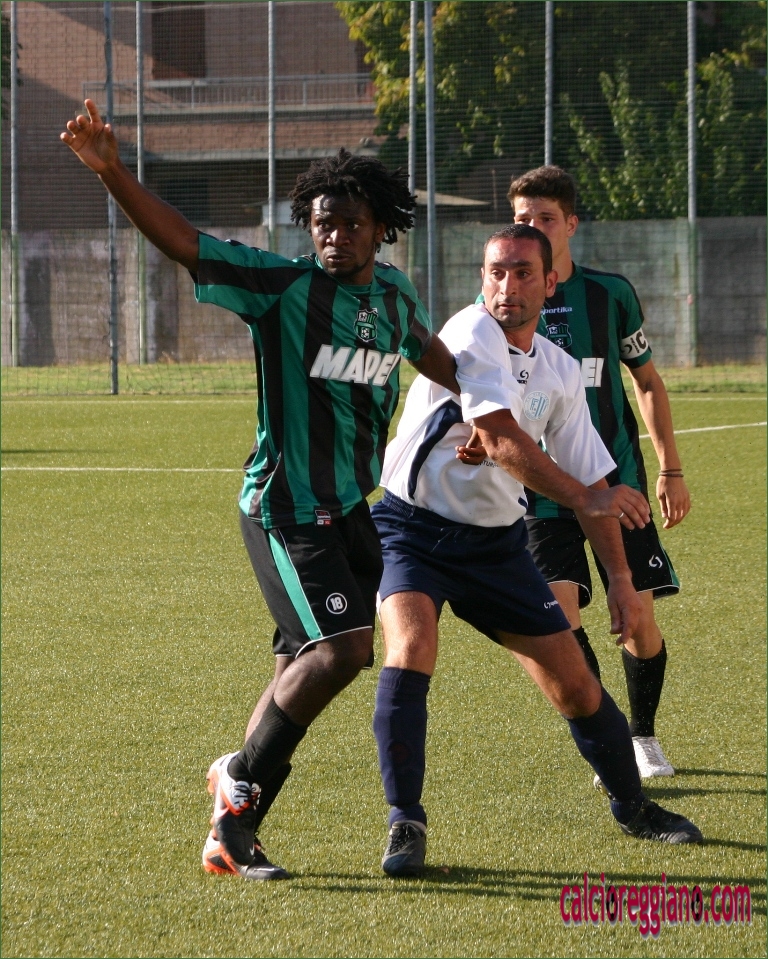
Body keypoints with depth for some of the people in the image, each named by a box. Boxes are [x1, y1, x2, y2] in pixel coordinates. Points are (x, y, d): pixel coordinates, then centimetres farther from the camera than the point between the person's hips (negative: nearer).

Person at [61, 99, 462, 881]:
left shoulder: (394, 293, 7)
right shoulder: (282, 286, -13)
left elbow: (426, 351, 29)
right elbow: (181, 241, -22)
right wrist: (112, 173, -35)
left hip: (350, 507, 7)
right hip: (286, 507, -7)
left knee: (307, 665, 7)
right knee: (343, 646, -19)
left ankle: (232, 829, 15)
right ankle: (241, 785, -2)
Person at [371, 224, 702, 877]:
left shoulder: (560, 373, 4)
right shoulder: (473, 334, -17)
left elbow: (592, 479, 12)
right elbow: (500, 439, -28)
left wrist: (620, 578, 9)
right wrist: (582, 497, -31)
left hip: (496, 543, 5)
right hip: (415, 528, -5)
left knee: (575, 683, 6)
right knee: (411, 648, -30)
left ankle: (632, 807, 30)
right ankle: (405, 825, -20)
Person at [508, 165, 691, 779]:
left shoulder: (611, 294, -1)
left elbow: (647, 381, 10)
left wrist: (671, 469, 6)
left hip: (617, 482, 1)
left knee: (639, 616, 1)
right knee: (560, 613, -16)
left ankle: (644, 736, 24)